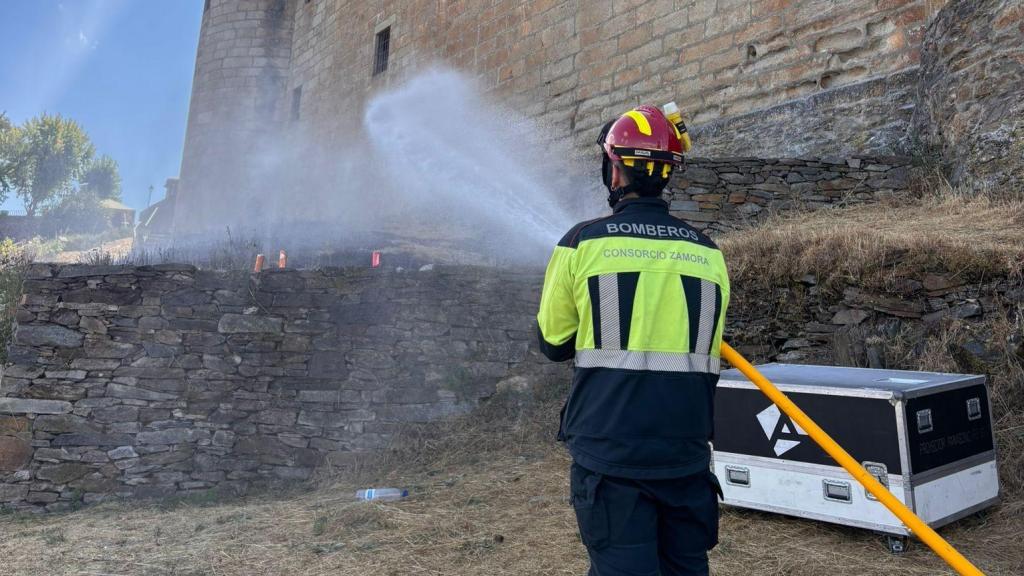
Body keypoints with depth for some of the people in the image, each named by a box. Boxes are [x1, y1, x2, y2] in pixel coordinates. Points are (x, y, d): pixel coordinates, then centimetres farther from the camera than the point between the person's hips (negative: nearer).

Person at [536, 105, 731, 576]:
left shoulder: (584, 242, -7)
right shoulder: (707, 252, 4)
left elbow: (553, 343, 3)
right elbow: (708, 357, 13)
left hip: (610, 451, -4)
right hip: (687, 452, 4)